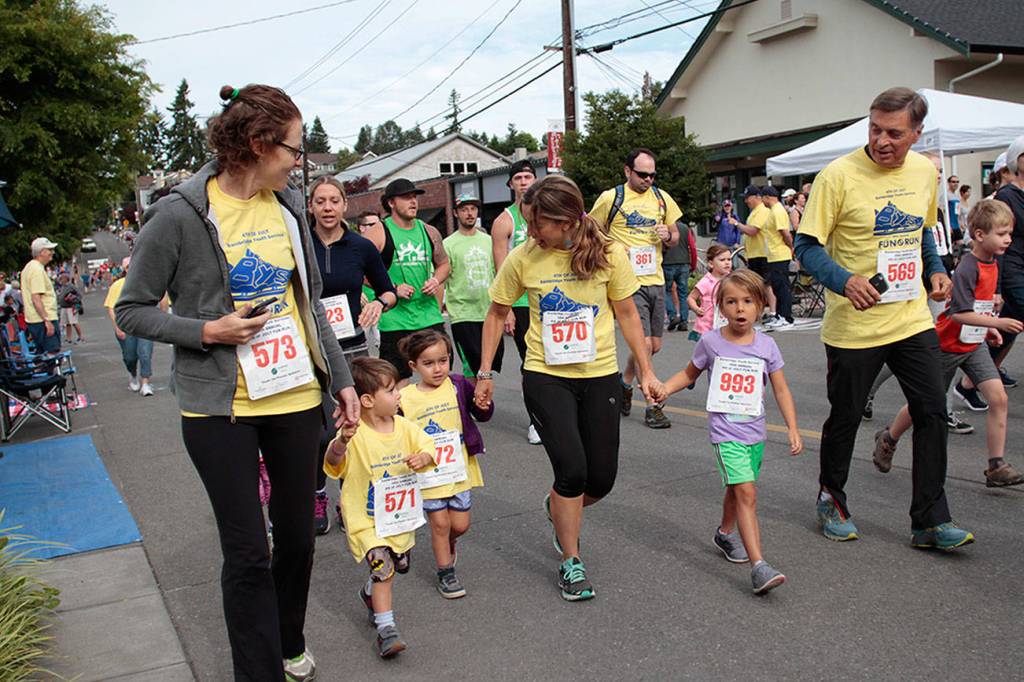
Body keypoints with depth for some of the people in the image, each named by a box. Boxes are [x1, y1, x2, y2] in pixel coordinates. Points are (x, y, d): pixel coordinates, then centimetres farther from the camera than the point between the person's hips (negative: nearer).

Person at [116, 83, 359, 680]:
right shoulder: (180, 213, -10)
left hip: (296, 396, 5)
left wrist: (341, 379, 13)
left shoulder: (288, 205, 5)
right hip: (221, 407, -5)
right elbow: (132, 311, -4)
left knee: (296, 536, 15)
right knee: (248, 553, 1)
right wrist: (207, 331, -18)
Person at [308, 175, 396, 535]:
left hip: (351, 348, 2)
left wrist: (379, 303, -6)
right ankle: (317, 499, 19)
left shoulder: (362, 247, 2)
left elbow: (388, 290, 14)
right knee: (320, 432, -4)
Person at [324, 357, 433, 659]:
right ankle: (385, 628, -9)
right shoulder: (355, 434, -21)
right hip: (366, 518, -6)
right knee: (382, 564, -19)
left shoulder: (403, 426, -5)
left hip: (400, 515, 6)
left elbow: (427, 446, 4)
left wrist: (423, 458, -20)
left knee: (400, 564, 21)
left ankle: (371, 594, 51)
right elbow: (332, 462, -31)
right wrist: (342, 442, -52)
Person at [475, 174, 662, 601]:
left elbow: (627, 314, 3)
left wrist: (646, 371, 3)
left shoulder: (607, 254, -8)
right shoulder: (522, 259, -8)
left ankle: (558, 509, 41)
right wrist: (485, 373, 5)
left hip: (600, 375, 2)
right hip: (545, 377, -1)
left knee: (601, 478, 5)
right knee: (571, 468, -11)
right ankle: (570, 562, 12)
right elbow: (497, 314, 5)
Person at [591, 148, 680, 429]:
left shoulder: (661, 197, 11)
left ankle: (625, 383, 36)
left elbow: (675, 235, 19)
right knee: (644, 344, -11)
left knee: (655, 346, 12)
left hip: (656, 280, 6)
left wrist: (668, 236, -4)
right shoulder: (611, 198, -4)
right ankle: (653, 406, -1)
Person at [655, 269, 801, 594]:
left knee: (737, 491, 20)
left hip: (755, 432, 4)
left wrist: (793, 428, -3)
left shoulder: (766, 345, -2)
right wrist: (665, 388, -7)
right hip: (726, 432, -4)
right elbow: (689, 374, 9)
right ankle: (759, 566, -19)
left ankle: (726, 533, 48)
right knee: (746, 493, -16)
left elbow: (781, 390, 4)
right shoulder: (711, 342, -6)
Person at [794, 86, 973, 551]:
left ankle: (930, 521, 14)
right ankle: (831, 499, 31)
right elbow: (807, 247, -14)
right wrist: (845, 280, -30)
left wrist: (935, 270, 6)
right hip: (854, 325, -5)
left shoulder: (925, 171, 5)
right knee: (845, 418, 7)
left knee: (932, 413, 2)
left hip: (912, 318, 5)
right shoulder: (838, 176, -14)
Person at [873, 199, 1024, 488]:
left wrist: (988, 328, 9)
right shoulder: (967, 268, -22)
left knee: (998, 398, -8)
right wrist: (999, 323, -31)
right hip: (948, 345, -7)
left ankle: (996, 467, -2)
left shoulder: (992, 264, 4)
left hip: (974, 344, 7)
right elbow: (959, 313, -28)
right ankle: (887, 439, 31)